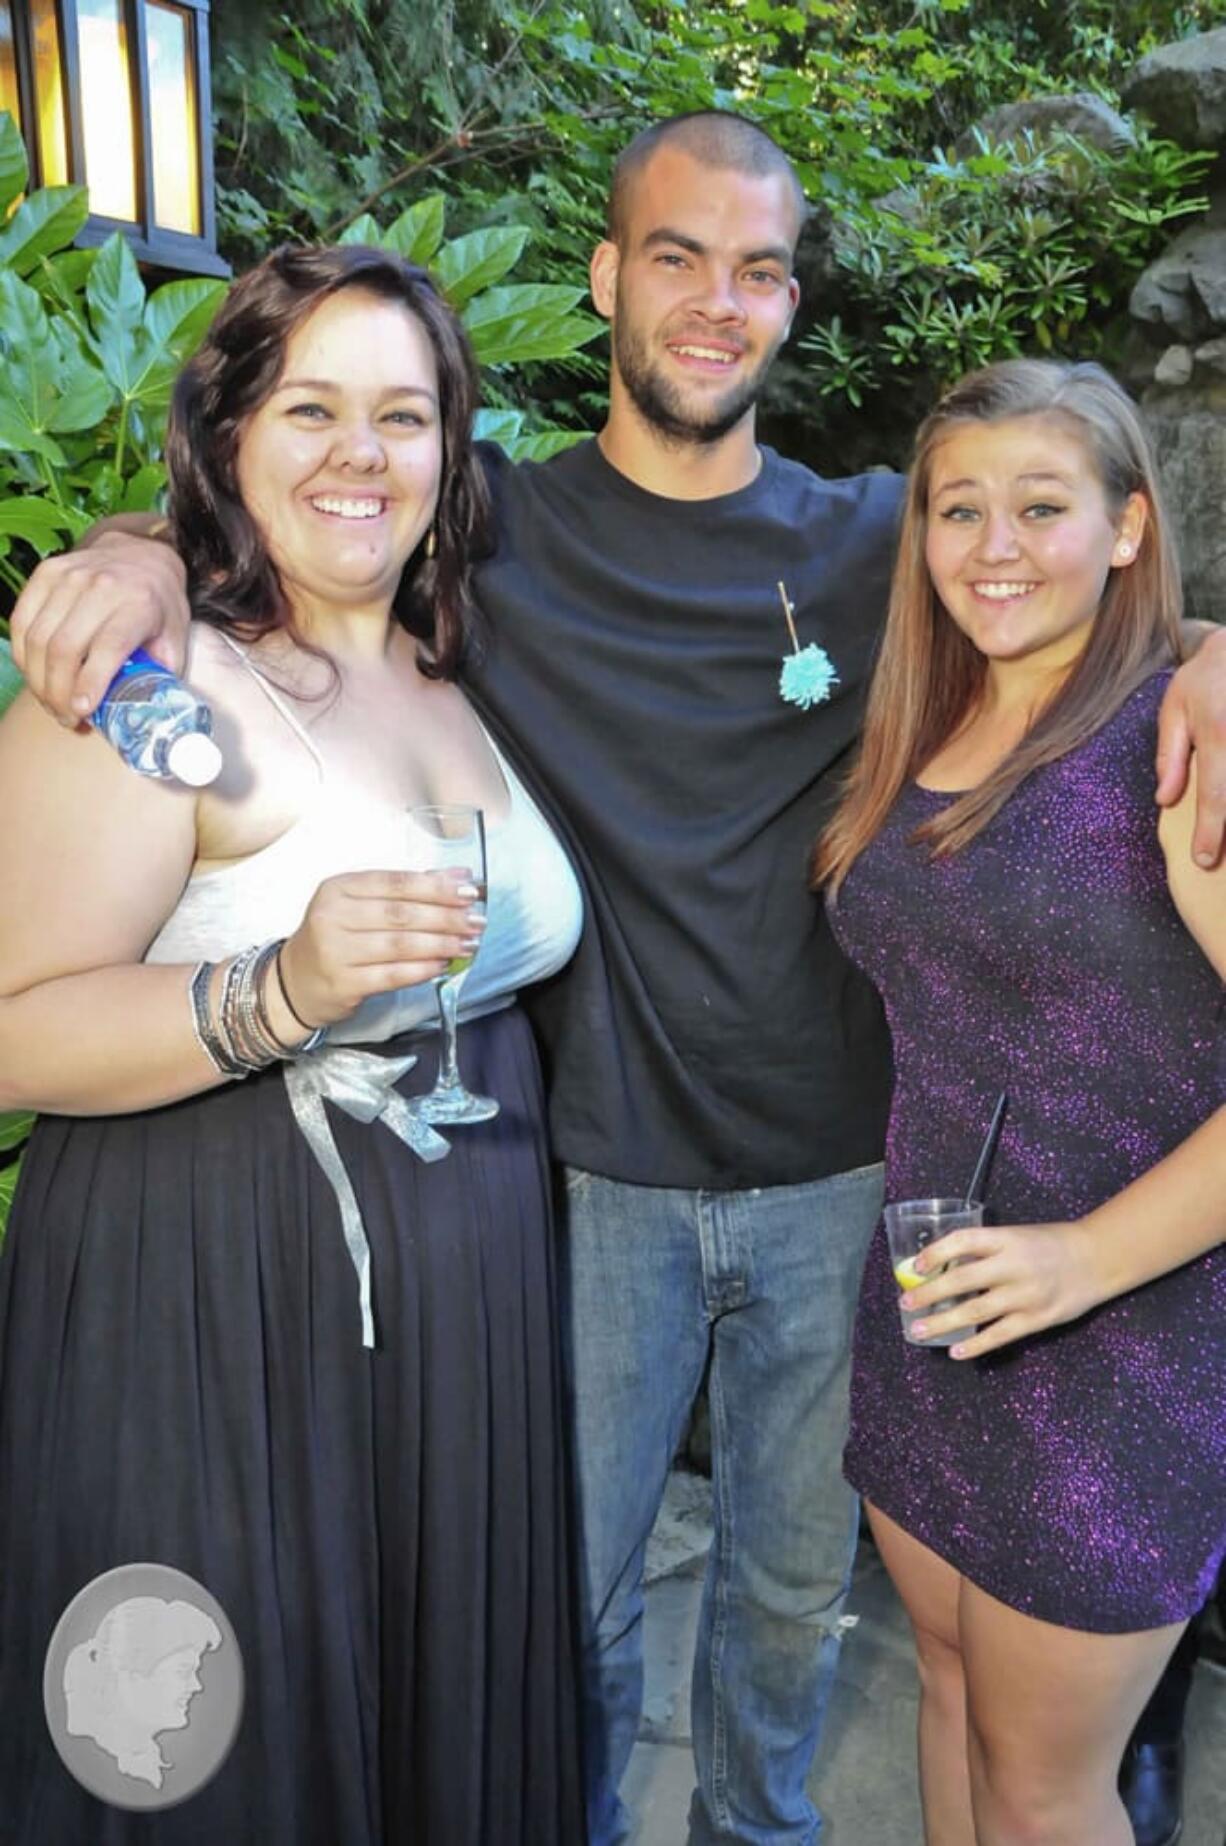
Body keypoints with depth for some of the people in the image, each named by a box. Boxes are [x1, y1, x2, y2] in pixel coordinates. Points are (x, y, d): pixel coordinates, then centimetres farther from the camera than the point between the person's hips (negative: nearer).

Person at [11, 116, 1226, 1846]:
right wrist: (141, 549, -19)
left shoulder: (873, 541, 0)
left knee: (796, 1578, 22)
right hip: (602, 1172, -1)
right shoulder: (498, 525, -3)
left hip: (835, 1177, 2)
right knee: (569, 1588, 16)